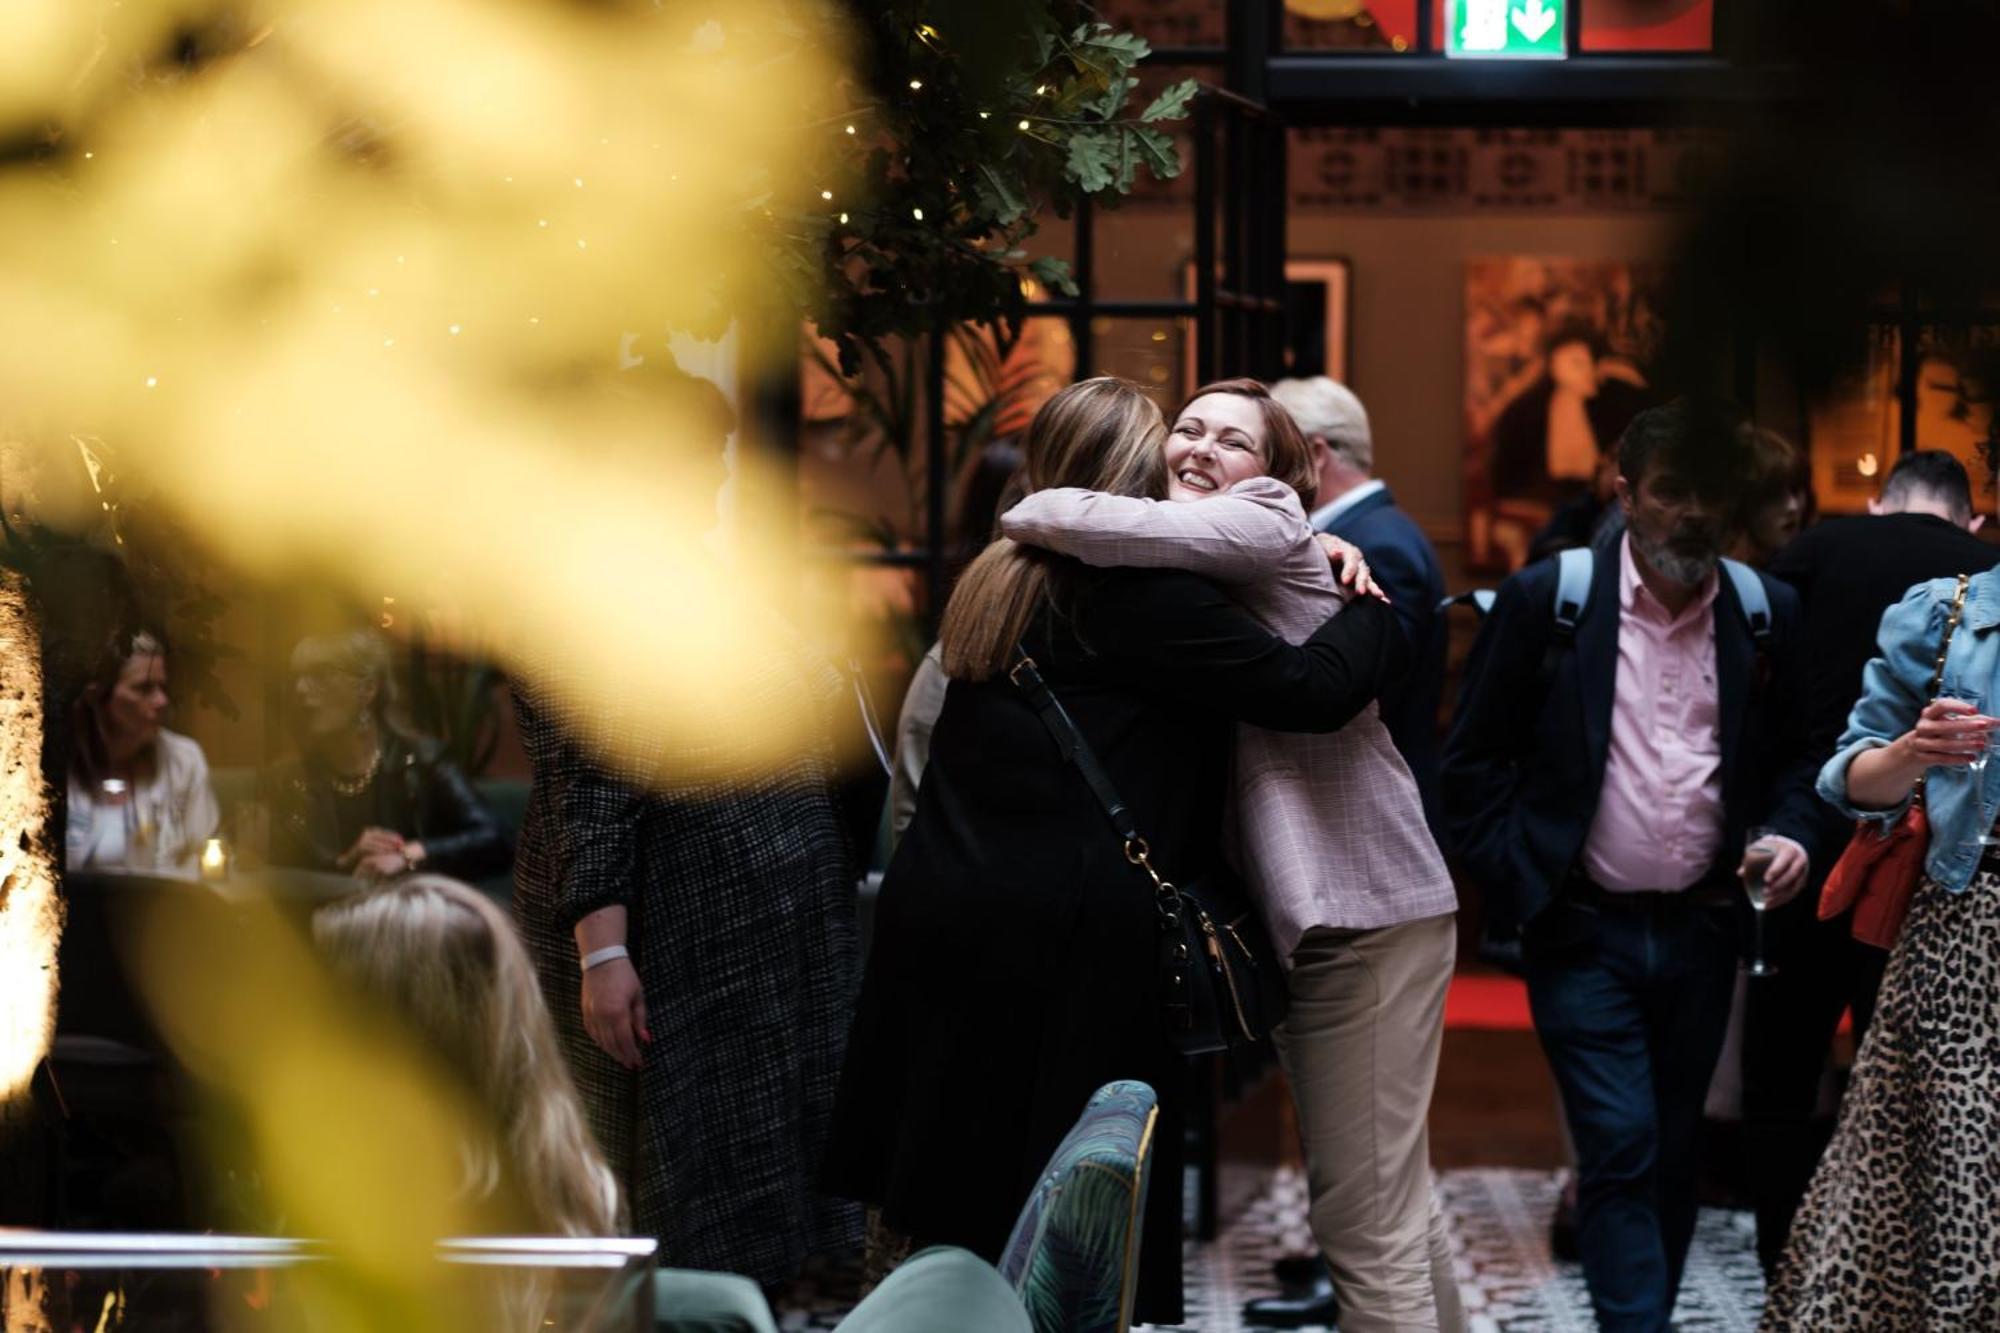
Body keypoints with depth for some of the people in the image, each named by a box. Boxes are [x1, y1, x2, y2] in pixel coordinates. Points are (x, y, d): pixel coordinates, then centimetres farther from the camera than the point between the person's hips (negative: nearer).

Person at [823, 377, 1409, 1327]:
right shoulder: (1144, 596, -12)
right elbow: (1312, 687, -13)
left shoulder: (997, 582, 15)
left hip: (941, 917, 8)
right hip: (1074, 941, -8)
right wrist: (1375, 608, 7)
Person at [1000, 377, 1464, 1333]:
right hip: (1302, 919, 10)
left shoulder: (1269, 523, -7)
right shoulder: (1193, 571, 17)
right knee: (1389, 1200, 20)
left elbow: (1107, 525, -19)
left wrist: (1023, 518, -3)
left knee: (1366, 1218, -10)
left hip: (1366, 916, -10)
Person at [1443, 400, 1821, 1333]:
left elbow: (1795, 755, 13)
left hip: (1701, 932, 3)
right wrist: (1511, 885, -6)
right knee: (1620, 1151, -10)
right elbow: (1474, 759, 1)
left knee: (1671, 1154, 11)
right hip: (1584, 931, -3)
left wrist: (1791, 834, -6)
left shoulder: (1766, 613, 4)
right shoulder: (1547, 599, -4)